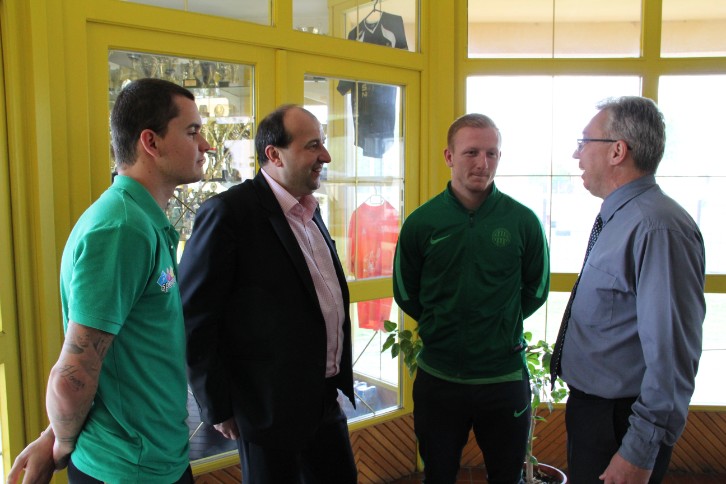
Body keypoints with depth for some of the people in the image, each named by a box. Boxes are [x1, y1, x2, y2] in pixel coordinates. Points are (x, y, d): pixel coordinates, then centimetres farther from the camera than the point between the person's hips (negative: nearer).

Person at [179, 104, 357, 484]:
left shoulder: (310, 210, 6)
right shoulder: (229, 212, -17)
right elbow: (195, 319, -15)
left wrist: (341, 374, 14)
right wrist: (218, 407, -10)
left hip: (327, 397, 7)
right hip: (269, 407, -7)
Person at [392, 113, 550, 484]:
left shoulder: (523, 221, -7)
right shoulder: (421, 223, -7)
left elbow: (536, 290, 8)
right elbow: (405, 293, 6)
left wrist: (502, 325, 8)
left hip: (505, 376, 0)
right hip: (437, 375, 1)